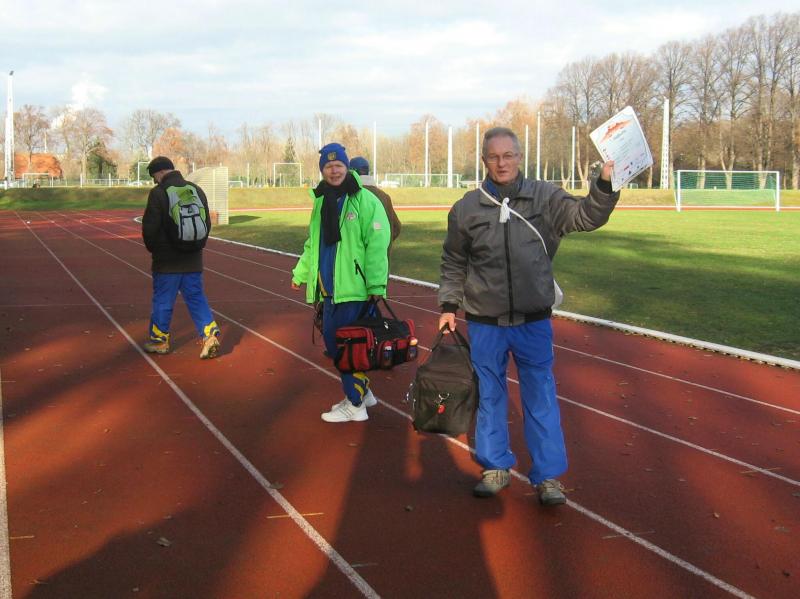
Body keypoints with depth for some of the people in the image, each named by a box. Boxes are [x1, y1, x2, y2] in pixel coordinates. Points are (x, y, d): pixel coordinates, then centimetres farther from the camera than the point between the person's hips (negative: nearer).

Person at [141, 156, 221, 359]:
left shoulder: (158, 193, -13)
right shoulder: (196, 190, 6)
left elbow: (150, 227, -13)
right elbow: (207, 223, 11)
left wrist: (153, 248, 4)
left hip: (167, 260, -5)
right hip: (193, 260, 5)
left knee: (162, 300, 8)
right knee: (196, 298, 9)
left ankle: (159, 340, 18)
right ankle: (210, 333, -4)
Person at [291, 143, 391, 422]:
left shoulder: (364, 200, -10)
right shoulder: (321, 201, 14)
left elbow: (377, 245, -15)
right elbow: (312, 243, 25)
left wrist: (377, 286, -19)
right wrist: (300, 273, 20)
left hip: (355, 289, -8)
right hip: (329, 287, 8)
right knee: (332, 342, 13)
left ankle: (355, 404, 9)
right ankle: (362, 391, 30)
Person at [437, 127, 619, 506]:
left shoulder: (544, 198, -1)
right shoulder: (467, 208, 0)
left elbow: (586, 216, -9)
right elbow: (453, 264, 9)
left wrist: (605, 185, -24)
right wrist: (449, 306, 5)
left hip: (534, 322, -1)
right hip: (484, 325, 1)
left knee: (541, 398, 5)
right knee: (489, 396, 12)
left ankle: (547, 475, 14)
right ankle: (495, 467, 28)